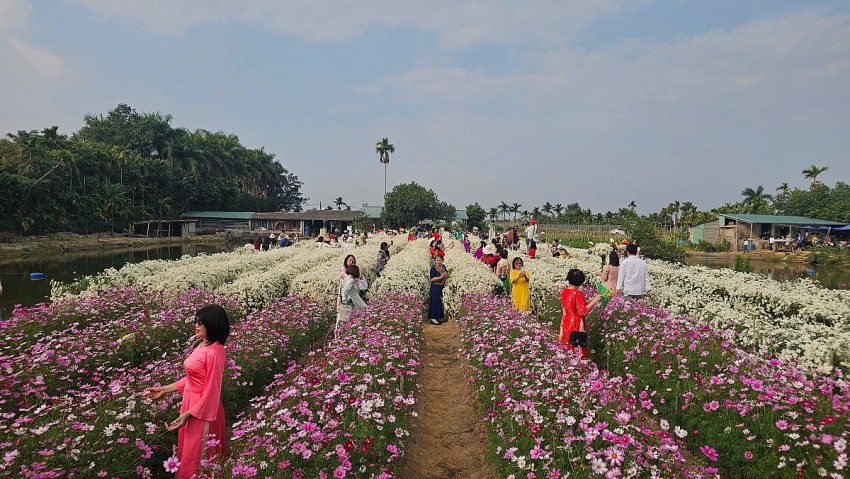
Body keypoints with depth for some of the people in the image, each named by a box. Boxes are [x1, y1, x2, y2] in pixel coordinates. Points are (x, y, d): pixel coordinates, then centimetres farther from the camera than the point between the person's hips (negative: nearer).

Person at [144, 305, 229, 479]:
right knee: (187, 452, 22)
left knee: (196, 456, 8)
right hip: (190, 403, 9)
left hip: (202, 410, -9)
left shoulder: (214, 352, -25)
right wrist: (165, 389, 14)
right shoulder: (202, 346, 4)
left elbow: (210, 390, -21)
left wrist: (188, 414, -17)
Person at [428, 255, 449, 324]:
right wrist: (440, 277, -23)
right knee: (435, 303, -3)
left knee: (441, 302, 12)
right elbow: (432, 279, -16)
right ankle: (433, 318, 5)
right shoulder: (433, 268, -11)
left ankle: (440, 317, 23)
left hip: (442, 288, 7)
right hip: (435, 288, -7)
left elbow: (447, 277, 11)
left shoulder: (443, 267, 7)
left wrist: (446, 275, -12)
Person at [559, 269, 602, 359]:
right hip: (577, 325, -7)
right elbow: (583, 311, -21)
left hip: (566, 324, 7)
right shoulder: (578, 293, -19)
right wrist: (595, 300, -16)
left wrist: (591, 300, 12)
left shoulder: (564, 291, 3)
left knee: (567, 350, 14)